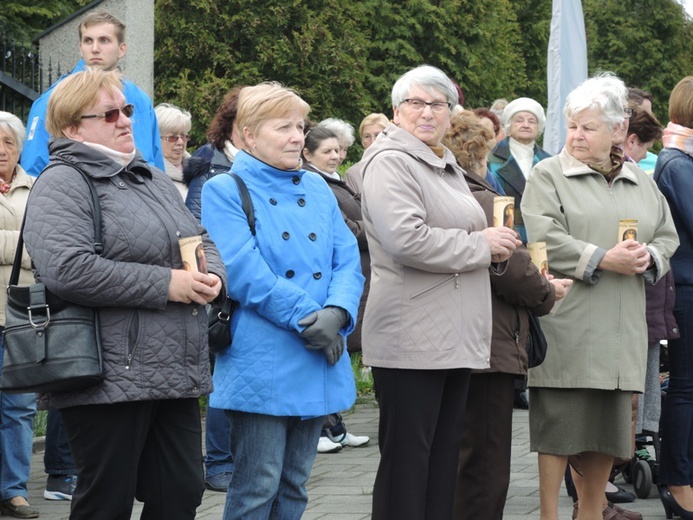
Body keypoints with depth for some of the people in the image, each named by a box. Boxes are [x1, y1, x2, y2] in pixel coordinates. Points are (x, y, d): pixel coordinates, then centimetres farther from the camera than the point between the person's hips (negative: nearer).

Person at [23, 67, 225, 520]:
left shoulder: (153, 179, 20)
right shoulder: (63, 184, -7)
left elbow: (203, 242, 25)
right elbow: (66, 269, -22)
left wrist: (211, 276, -1)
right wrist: (165, 284, -18)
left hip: (176, 376, 8)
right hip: (112, 378, -8)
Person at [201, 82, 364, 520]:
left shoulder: (317, 189, 14)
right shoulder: (225, 191, -5)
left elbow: (348, 260, 7)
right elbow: (245, 272, -15)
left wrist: (337, 313, -13)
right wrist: (307, 318, -18)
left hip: (318, 361, 6)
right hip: (262, 365, -6)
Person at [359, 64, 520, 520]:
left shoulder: (447, 167, 21)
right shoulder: (391, 162, -8)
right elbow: (406, 240, -23)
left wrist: (494, 245, 10)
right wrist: (482, 245, -13)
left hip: (455, 338, 9)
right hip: (412, 340, -9)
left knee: (445, 458, 11)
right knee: (407, 464, -5)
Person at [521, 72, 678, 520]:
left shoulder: (642, 183, 15)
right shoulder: (549, 175, 0)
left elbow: (667, 238, 19)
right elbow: (544, 241, -12)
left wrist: (649, 258, -4)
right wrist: (603, 259, -16)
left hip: (621, 329, 5)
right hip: (567, 325, -5)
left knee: (608, 428, 9)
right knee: (559, 425, -2)